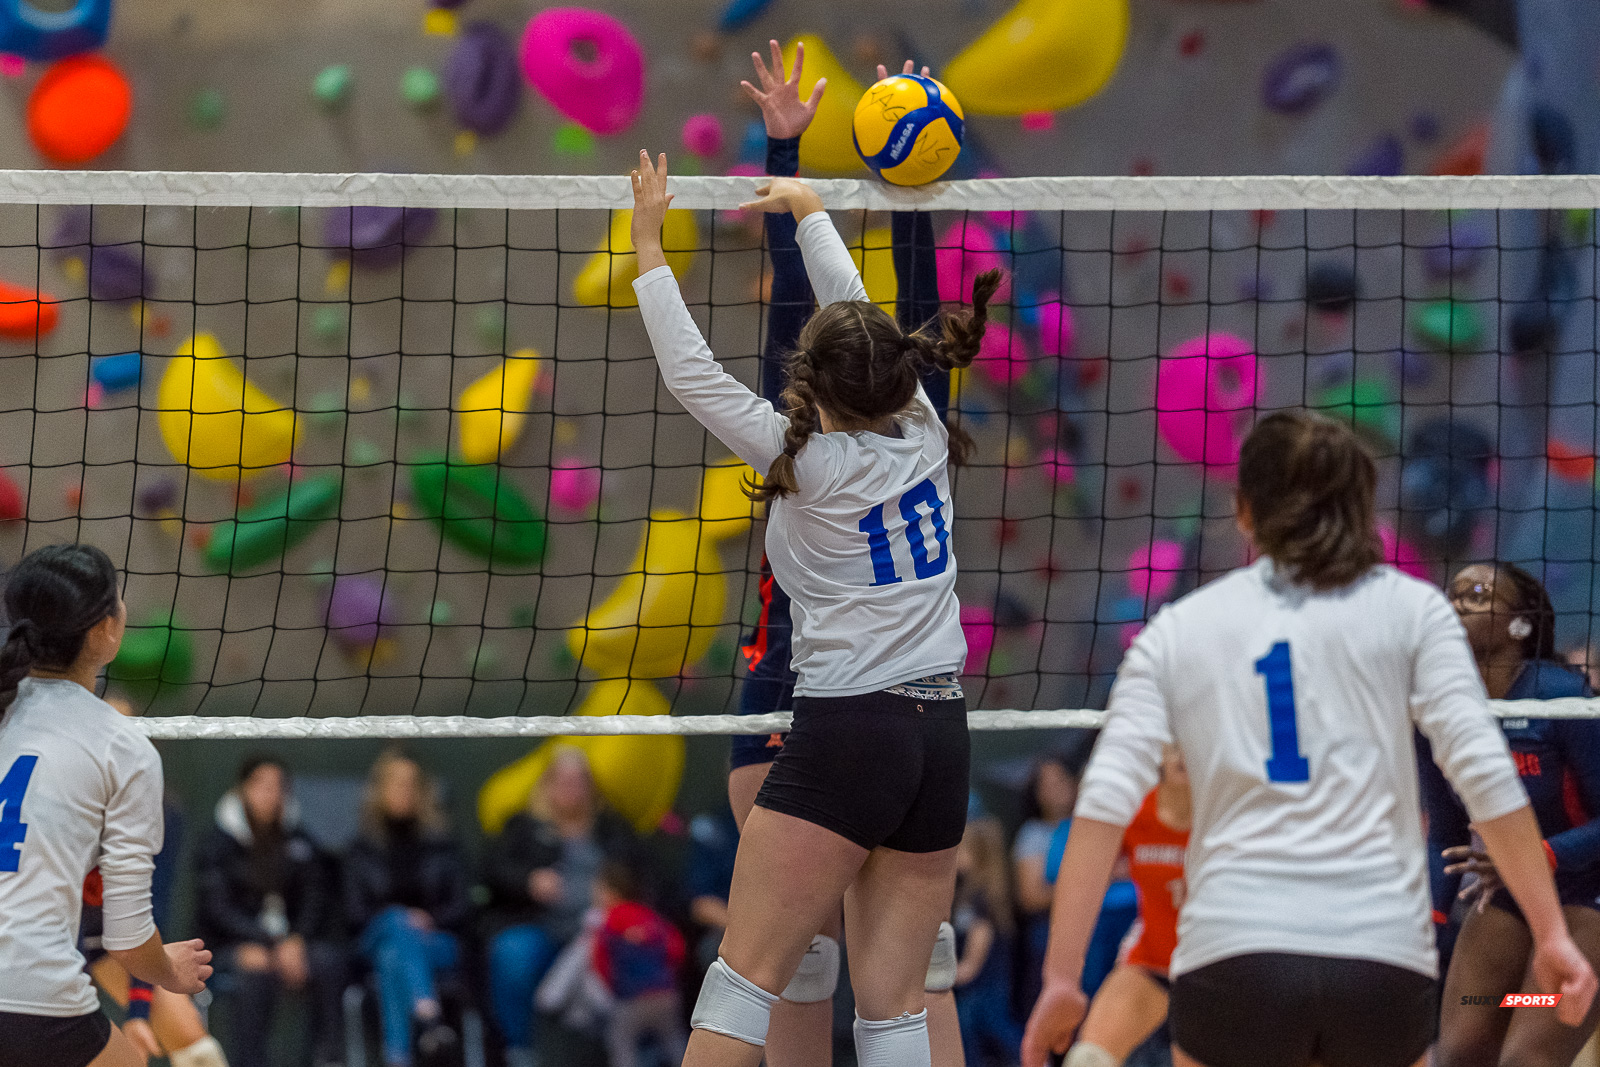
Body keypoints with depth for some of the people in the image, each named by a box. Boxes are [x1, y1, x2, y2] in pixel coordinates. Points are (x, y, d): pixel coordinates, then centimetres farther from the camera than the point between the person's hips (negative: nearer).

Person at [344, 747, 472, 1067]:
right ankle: (429, 1017, -64)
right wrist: (394, 918, -9)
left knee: (393, 955, -37)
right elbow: (355, 911, 9)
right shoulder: (363, 850, 18)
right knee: (398, 921, -39)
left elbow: (461, 908, 10)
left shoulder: (441, 845, 18)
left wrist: (431, 919, -11)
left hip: (437, 941, 0)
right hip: (378, 938, 0)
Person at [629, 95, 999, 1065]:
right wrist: (809, 209, 32)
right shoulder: (922, 433, 5)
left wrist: (650, 245, 8)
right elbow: (859, 316, 19)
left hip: (847, 736, -6)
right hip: (943, 736, 6)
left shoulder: (811, 463, -8)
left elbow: (692, 374, -2)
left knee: (744, 981, -4)